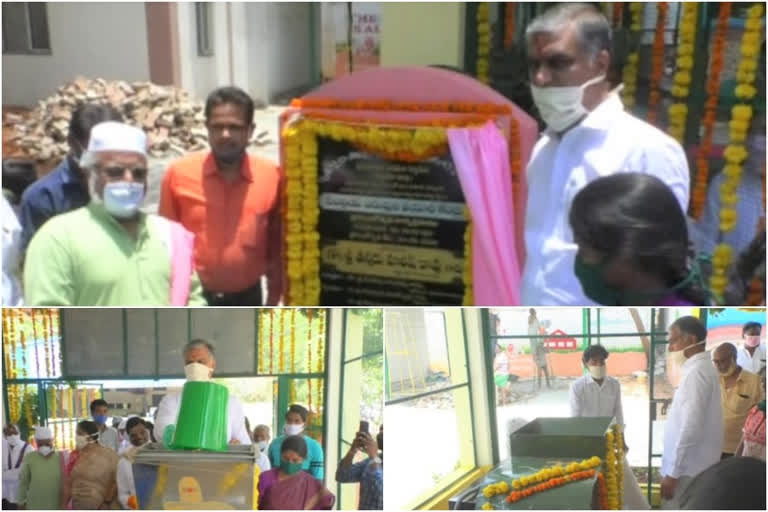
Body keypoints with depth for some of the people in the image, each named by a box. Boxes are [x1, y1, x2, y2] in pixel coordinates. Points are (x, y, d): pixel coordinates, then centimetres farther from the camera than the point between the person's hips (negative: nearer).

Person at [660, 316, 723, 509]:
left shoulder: (696, 373, -17)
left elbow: (691, 427, -22)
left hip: (687, 470, -9)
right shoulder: (702, 369, 14)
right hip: (693, 467, 9)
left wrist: (673, 472, -20)